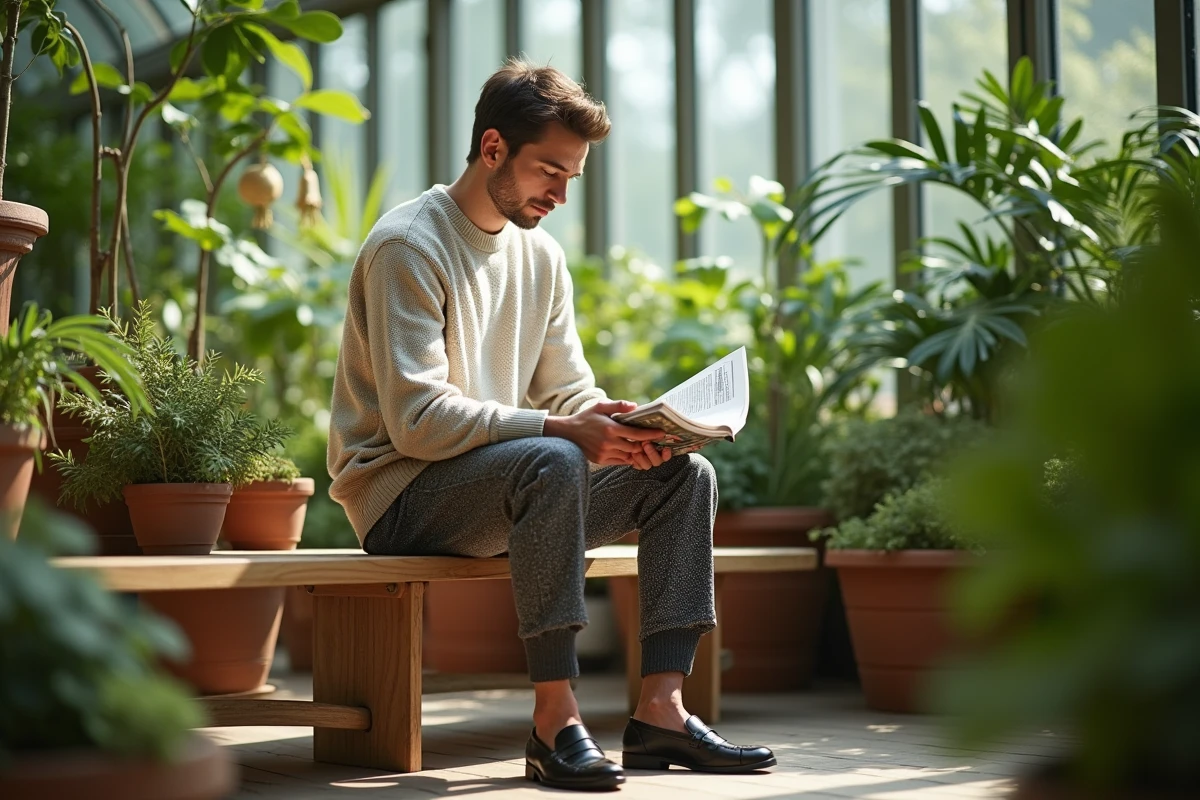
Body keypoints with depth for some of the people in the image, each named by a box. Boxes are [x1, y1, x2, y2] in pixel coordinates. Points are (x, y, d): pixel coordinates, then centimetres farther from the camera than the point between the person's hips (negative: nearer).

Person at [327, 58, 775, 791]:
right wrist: (562, 428, -31)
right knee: (553, 462, -36)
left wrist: (627, 429, -15)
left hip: (508, 485, 8)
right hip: (402, 496, -8)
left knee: (686, 474, -7)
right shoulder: (408, 247, -15)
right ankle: (556, 720, -32)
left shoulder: (542, 256, 10)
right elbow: (418, 422, -23)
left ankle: (661, 710, -13)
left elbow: (571, 393, 9)